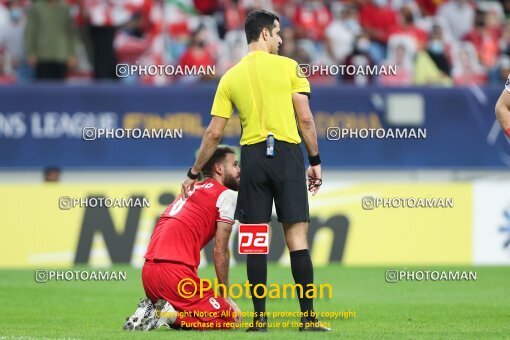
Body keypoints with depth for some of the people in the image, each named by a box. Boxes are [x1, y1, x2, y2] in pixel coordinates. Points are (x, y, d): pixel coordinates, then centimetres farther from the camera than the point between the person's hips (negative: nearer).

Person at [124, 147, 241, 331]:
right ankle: (169, 314, -15)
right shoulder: (227, 195, 3)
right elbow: (220, 250, 0)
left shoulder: (191, 192, 28)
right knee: (230, 320, -4)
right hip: (175, 272, -8)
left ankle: (151, 308, 4)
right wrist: (225, 295, 6)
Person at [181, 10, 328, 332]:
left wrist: (194, 173, 17)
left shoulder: (230, 78, 8)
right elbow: (305, 118, -5)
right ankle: (308, 317, -5)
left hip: (253, 156, 2)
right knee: (297, 235, -2)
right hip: (287, 152, -2)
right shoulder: (288, 67, 1)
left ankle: (260, 318, 2)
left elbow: (214, 133, 8)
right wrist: (315, 161, 3)